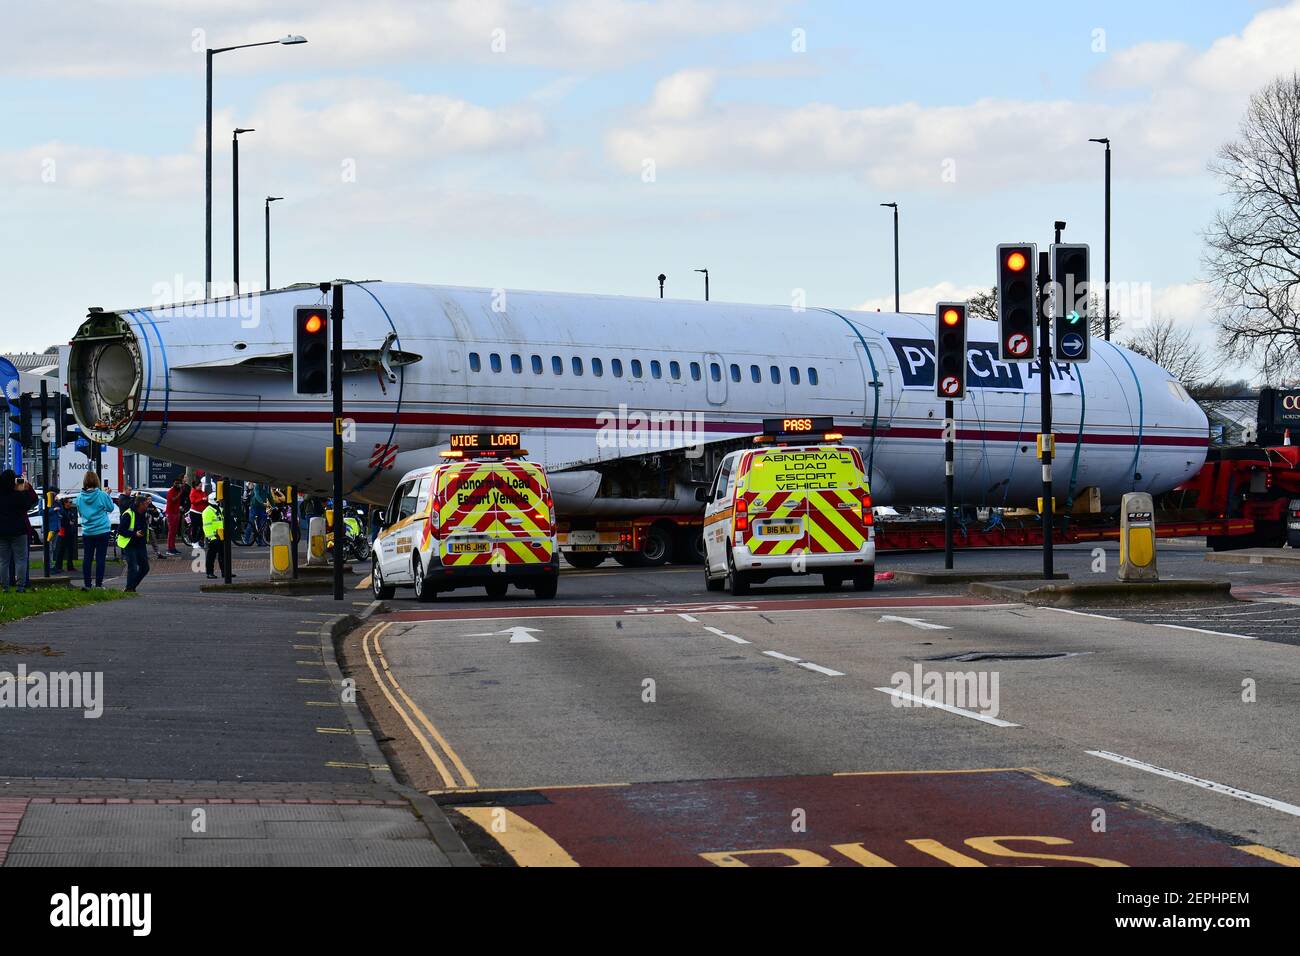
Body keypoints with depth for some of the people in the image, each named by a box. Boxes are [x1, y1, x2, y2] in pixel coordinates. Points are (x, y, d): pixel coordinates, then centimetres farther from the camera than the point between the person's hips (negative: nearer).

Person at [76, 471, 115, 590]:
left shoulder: (80, 497, -3)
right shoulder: (102, 495, -12)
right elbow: (110, 508, 3)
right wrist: (108, 496, 14)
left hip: (87, 532, 3)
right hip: (102, 531, -3)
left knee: (87, 558, 9)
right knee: (100, 558, 2)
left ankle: (86, 583, 7)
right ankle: (98, 584, 2)